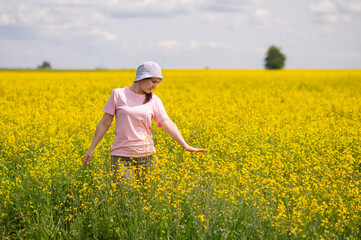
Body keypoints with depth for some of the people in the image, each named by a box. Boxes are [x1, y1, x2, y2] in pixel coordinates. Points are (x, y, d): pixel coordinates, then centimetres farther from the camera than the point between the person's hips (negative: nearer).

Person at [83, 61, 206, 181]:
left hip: (146, 155, 2)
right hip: (121, 156, -2)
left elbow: (168, 124, -4)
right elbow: (105, 123, 4)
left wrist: (185, 146, -17)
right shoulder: (118, 94, -2)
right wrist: (91, 149, 4)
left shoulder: (154, 100, 4)